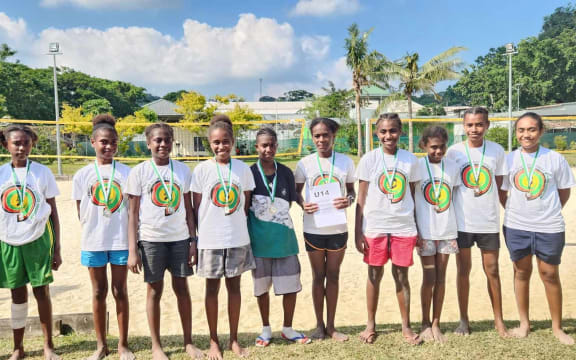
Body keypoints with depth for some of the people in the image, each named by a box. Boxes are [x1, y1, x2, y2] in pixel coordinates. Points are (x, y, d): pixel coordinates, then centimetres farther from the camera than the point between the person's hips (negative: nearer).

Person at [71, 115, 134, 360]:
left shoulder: (126, 173, -2)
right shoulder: (82, 175, 0)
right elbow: (81, 213, 6)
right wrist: (95, 228, -1)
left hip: (121, 240, -1)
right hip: (93, 241, 1)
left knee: (120, 291, 7)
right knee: (99, 292, 11)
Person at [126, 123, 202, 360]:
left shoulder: (182, 170, 4)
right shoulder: (139, 172, -3)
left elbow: (188, 209, 7)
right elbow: (133, 213, -3)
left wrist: (193, 240, 2)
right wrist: (132, 250, -7)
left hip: (180, 238, 2)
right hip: (151, 239, -2)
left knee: (182, 288, 10)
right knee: (155, 290, 8)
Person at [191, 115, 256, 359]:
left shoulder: (243, 169, 0)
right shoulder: (202, 169, -5)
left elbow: (247, 204, 8)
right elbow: (197, 207, -1)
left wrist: (240, 227, 3)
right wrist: (198, 236, -2)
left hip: (238, 238, 2)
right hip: (211, 239, -1)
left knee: (234, 286, 11)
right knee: (212, 288, 9)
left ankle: (234, 339, 24)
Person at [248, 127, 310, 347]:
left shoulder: (285, 173, 3)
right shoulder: (249, 173, -5)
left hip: (284, 238, 2)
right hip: (259, 240, -2)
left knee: (291, 285, 6)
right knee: (262, 287, 11)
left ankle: (288, 329, 26)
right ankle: (266, 329, 30)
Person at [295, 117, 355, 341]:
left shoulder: (345, 162, -2)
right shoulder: (305, 163, -4)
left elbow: (351, 190, 7)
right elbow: (296, 191, 5)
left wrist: (349, 200, -15)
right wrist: (303, 204, -16)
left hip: (338, 228, 1)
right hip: (314, 229, -1)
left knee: (333, 275, 10)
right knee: (318, 276, 10)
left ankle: (331, 325, 23)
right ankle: (319, 325, 24)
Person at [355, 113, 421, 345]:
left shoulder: (410, 160, 2)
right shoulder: (369, 159, -3)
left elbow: (414, 196, 7)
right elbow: (361, 198, -1)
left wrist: (418, 229, 6)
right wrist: (358, 232, -4)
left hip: (403, 227, 1)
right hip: (374, 227, -1)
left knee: (401, 276, 8)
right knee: (375, 275, 10)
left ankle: (406, 327, 23)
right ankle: (371, 325, 25)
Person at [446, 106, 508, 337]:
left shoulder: (497, 151, 0)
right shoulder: (454, 151, -3)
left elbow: (500, 186, 8)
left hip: (489, 222, 1)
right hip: (461, 221, -1)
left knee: (492, 271, 9)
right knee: (463, 271, 9)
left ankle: (499, 320, 23)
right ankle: (464, 320, 21)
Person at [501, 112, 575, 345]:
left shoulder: (555, 159, -4)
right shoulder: (509, 159, -1)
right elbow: (502, 191, 8)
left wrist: (549, 212, 3)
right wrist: (515, 211, 1)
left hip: (549, 228, -1)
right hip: (516, 227, 1)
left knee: (550, 274, 7)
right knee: (521, 272, 12)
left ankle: (557, 327, 23)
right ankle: (524, 323, 26)